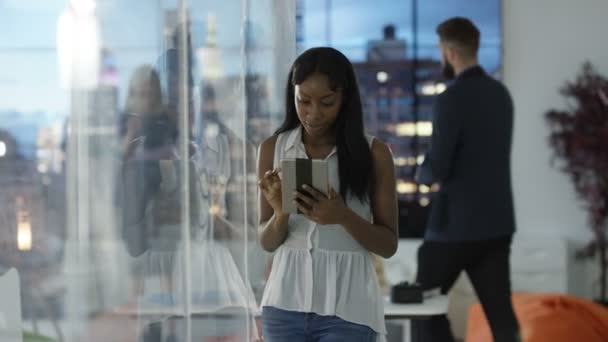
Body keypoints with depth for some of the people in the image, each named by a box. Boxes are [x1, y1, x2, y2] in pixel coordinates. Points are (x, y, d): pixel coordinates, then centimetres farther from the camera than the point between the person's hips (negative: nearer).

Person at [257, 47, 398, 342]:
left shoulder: (373, 153, -2)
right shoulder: (273, 148, 4)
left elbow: (388, 245, 0)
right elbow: (267, 242, 7)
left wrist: (342, 217, -18)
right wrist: (281, 213, -16)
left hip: (346, 308, -2)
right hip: (285, 304, 2)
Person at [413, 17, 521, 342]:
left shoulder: (451, 98, -17)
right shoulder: (501, 94, 9)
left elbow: (437, 169, -20)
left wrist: (424, 174, 3)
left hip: (457, 223, -7)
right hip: (498, 221, 7)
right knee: (500, 310, 4)